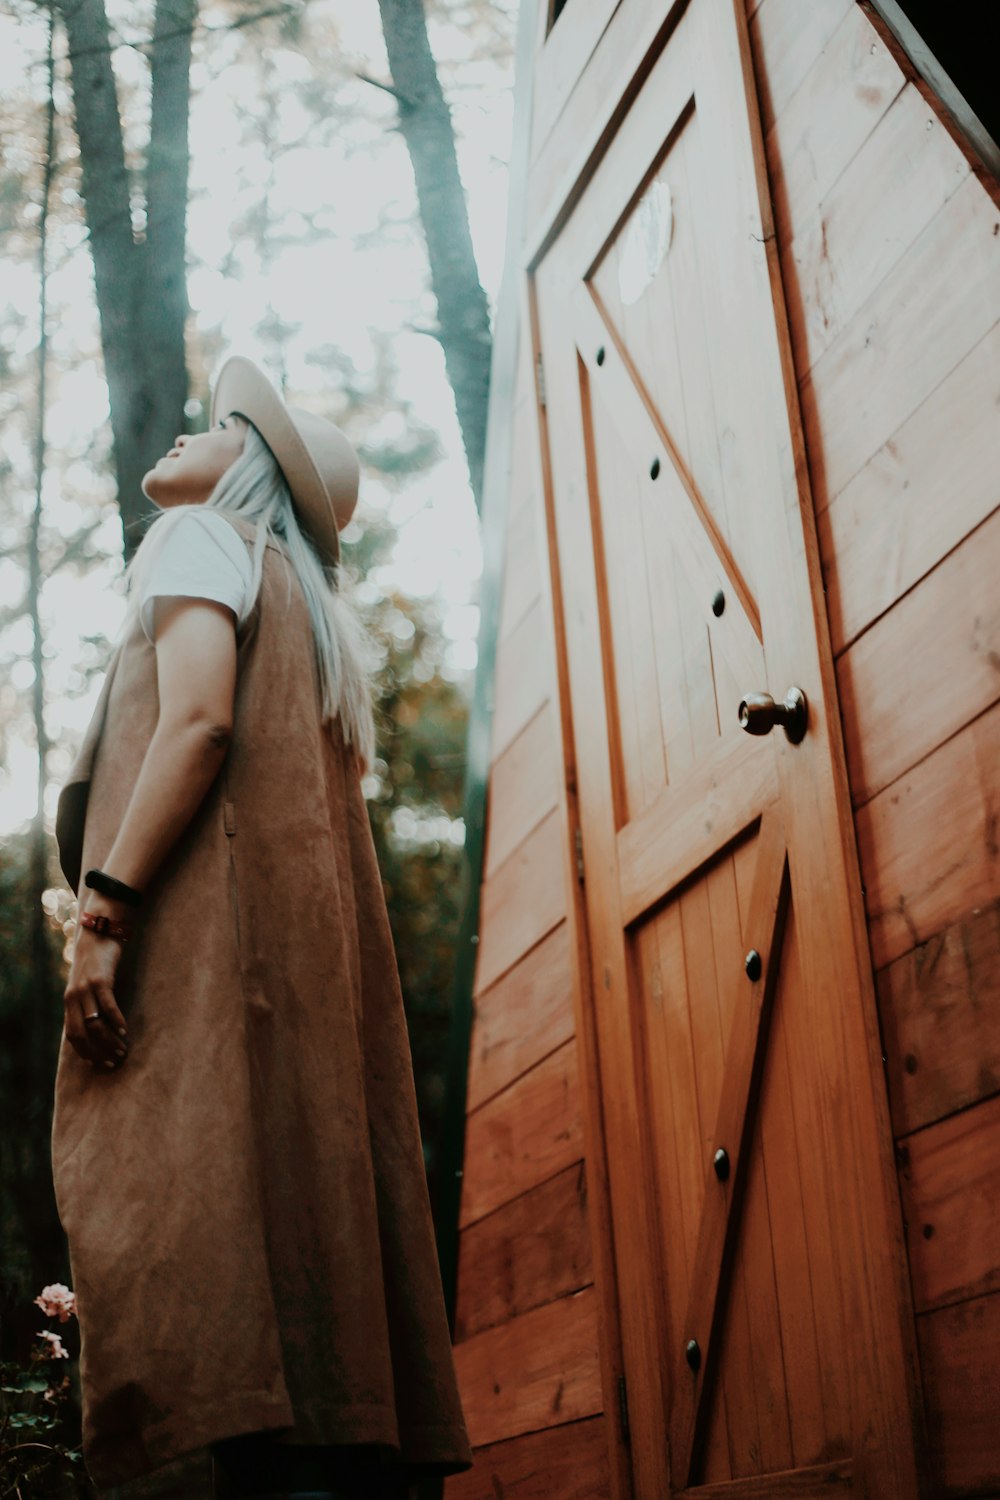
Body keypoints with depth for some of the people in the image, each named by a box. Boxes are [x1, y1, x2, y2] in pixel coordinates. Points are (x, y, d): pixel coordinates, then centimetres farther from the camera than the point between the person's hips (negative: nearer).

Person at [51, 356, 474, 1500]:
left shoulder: (203, 537, 7)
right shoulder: (318, 612, 32)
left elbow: (198, 718, -11)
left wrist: (102, 907, -16)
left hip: (213, 923, -9)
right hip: (316, 943, 9)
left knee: (214, 1215, -18)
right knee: (312, 1207, 1)